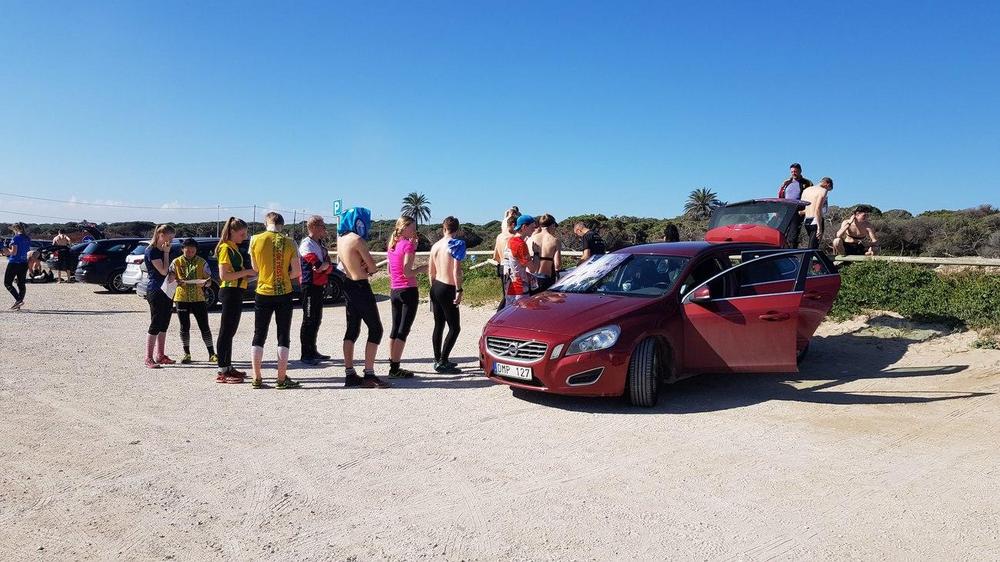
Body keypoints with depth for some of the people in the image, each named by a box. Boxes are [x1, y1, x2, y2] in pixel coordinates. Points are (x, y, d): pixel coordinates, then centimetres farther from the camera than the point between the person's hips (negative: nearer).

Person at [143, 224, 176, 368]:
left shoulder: (163, 250, 15)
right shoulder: (151, 251, -12)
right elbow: (163, 271, -19)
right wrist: (166, 253, -14)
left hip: (166, 290, 9)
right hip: (155, 291, -9)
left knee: (164, 325, 11)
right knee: (155, 325, -8)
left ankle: (160, 355, 18)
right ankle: (149, 358, -4)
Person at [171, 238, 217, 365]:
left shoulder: (202, 262, 3)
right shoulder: (176, 262, 3)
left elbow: (209, 280, 3)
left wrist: (204, 283, -20)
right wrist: (178, 282, -19)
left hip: (198, 298, 0)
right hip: (181, 298, 0)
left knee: (204, 326, 1)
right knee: (184, 327, 6)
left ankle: (212, 354, 7)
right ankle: (187, 354, 17)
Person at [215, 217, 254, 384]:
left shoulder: (234, 248, 17)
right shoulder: (226, 248, -11)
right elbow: (223, 275, -19)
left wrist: (249, 275, 8)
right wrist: (246, 272, -16)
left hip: (236, 293, 10)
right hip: (230, 292, -10)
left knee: (230, 332, 14)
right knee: (226, 332, -6)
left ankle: (228, 367, 21)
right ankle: (222, 372, -3)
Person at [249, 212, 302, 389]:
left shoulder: (256, 240, -3)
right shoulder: (288, 243, -7)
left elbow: (255, 267, 7)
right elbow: (297, 272, -5)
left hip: (263, 293, 2)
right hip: (284, 294, -1)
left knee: (259, 336, 11)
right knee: (283, 337, 6)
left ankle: (257, 379, 11)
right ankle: (282, 379, 7)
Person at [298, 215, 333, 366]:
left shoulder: (321, 245, 17)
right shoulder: (306, 244, -11)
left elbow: (329, 266, 9)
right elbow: (318, 265, -22)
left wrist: (324, 266, -12)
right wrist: (327, 264, -3)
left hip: (321, 286, 9)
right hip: (310, 286, -9)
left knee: (316, 320, 13)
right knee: (309, 320, -5)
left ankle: (313, 351, 22)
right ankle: (306, 355, 0)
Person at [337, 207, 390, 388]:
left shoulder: (341, 238, 9)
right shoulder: (358, 240, -17)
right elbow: (372, 266, -13)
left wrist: (363, 267, -7)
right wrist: (369, 270, 9)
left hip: (348, 285, 9)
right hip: (360, 287, -9)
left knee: (352, 330, 13)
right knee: (376, 329, -3)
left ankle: (349, 374, 15)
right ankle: (369, 375, -4)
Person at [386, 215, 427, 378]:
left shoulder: (392, 245, 12)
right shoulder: (408, 244, -12)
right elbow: (407, 273, -18)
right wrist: (423, 268, -4)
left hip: (395, 291, 8)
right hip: (408, 291, -8)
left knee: (395, 329, 15)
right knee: (403, 330, -4)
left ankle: (393, 366, 21)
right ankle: (395, 368, -3)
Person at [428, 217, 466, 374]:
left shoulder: (435, 246, 10)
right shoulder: (457, 244, -10)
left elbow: (431, 272, 15)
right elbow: (456, 270, -20)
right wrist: (459, 290, -18)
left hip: (435, 288, 7)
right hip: (448, 290, -7)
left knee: (439, 325, 15)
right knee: (455, 328, -1)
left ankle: (438, 360, 22)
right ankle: (442, 363, -5)